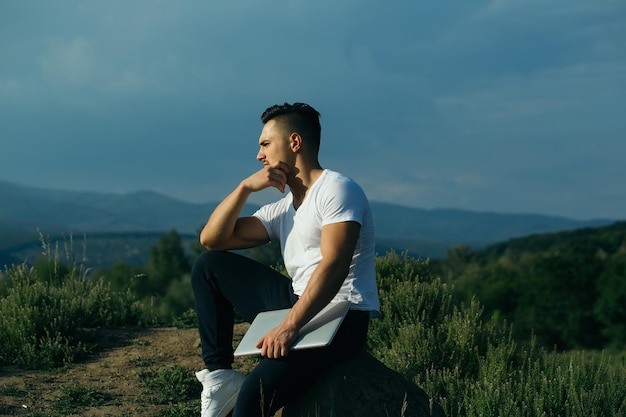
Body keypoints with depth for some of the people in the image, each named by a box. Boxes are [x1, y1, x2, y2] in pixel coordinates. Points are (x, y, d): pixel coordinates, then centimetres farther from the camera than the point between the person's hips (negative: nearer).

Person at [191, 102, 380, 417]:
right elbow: (211, 239, 12)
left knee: (255, 392, -29)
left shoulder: (336, 189, -8)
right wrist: (246, 187, 0)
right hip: (298, 306, 8)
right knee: (209, 265, 9)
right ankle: (220, 377, -1)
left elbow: (334, 266, -22)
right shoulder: (281, 208, 16)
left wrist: (290, 326, -31)